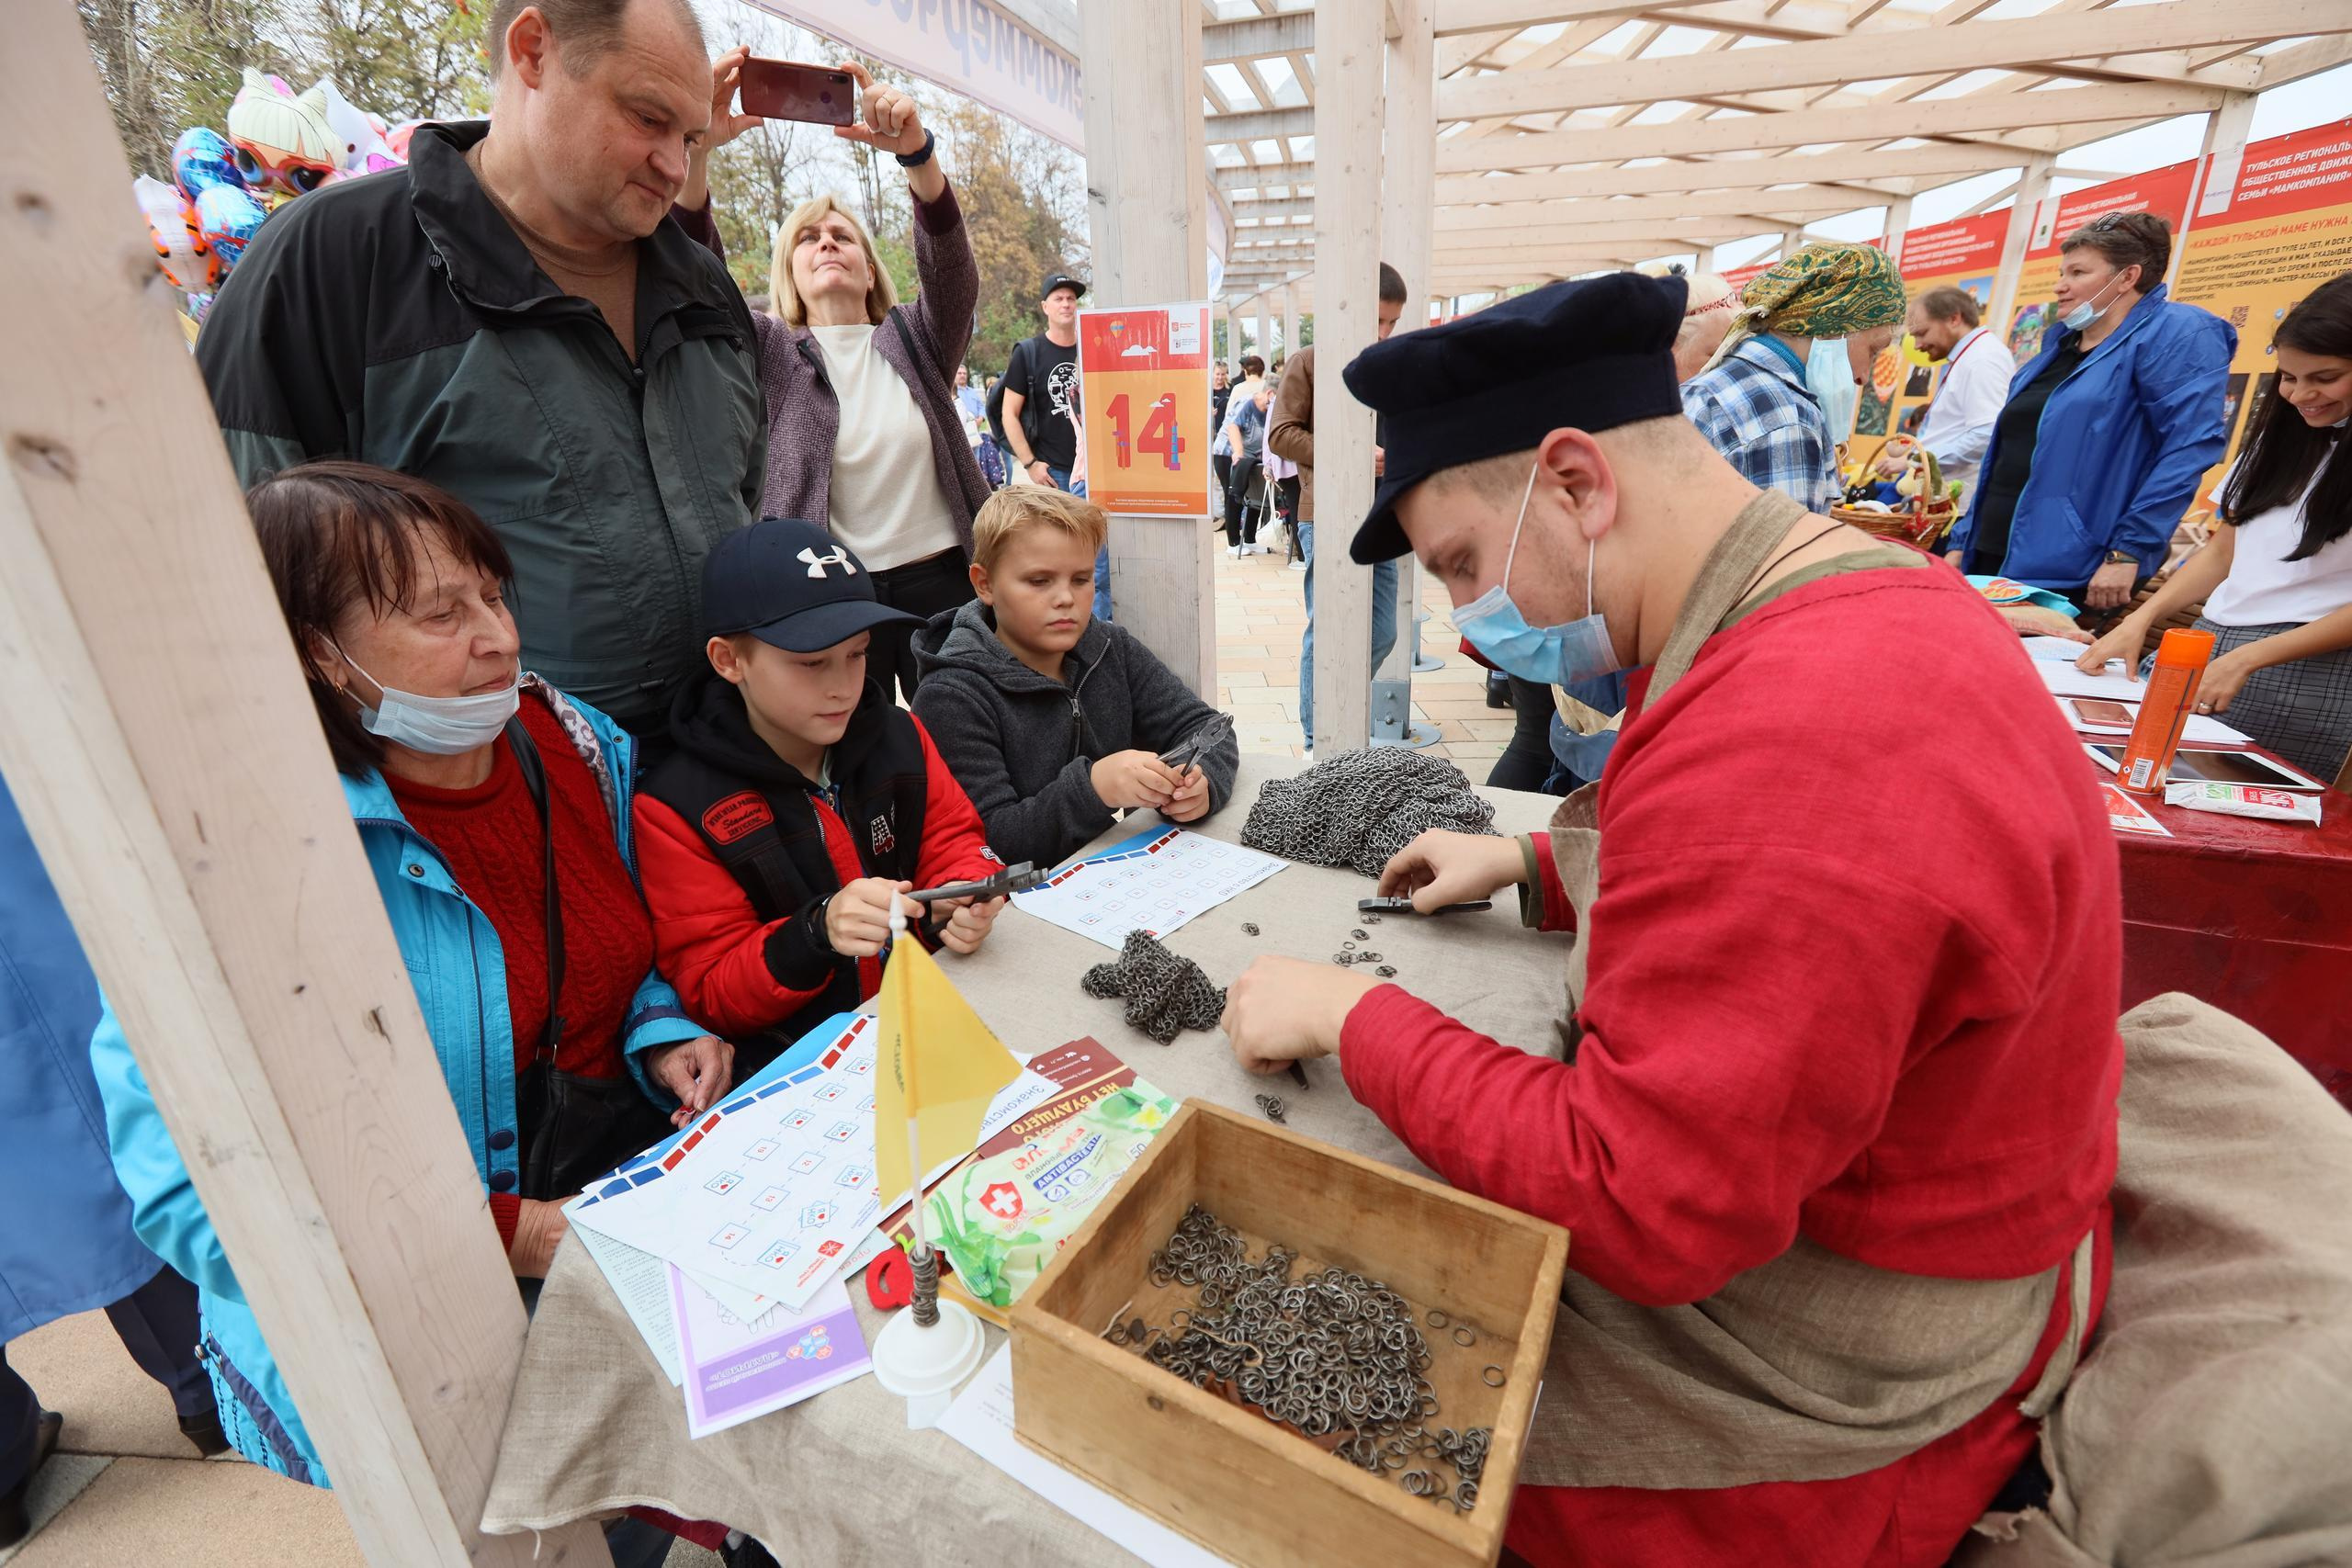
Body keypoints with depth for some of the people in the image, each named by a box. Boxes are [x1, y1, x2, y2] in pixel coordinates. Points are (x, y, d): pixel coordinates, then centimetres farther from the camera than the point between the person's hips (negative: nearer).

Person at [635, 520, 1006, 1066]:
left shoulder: (898, 736, 4)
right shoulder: (675, 808, -8)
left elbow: (951, 840, 10)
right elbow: (710, 996, -6)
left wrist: (965, 896, -15)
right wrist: (817, 933, -26)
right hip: (796, 1064, -2)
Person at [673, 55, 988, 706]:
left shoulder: (915, 340, 10)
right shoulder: (772, 351, 9)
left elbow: (951, 263, -8)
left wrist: (916, 150, -25)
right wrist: (696, 148, -22)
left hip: (940, 581, 1)